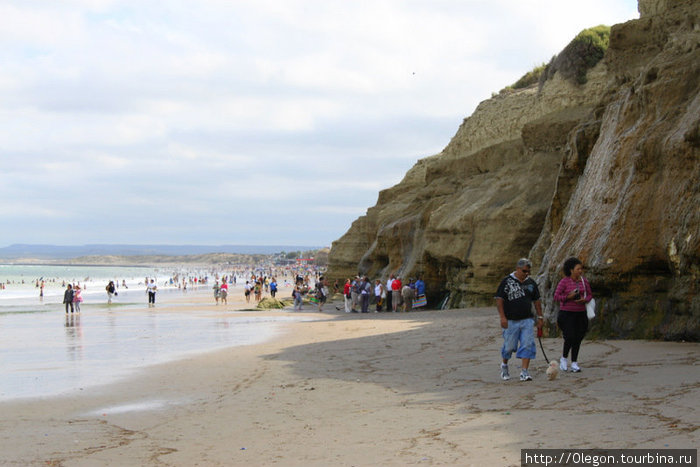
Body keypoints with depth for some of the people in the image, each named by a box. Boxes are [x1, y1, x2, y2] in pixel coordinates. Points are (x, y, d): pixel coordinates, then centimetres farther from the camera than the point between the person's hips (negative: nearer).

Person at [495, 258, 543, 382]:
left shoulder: (531, 283, 9)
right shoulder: (507, 281, -4)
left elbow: (536, 301, 17)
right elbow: (499, 300, -7)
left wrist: (540, 317, 13)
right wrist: (502, 317, -14)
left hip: (527, 320, 3)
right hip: (511, 321, -3)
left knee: (527, 345, -8)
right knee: (509, 346, 4)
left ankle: (524, 372, -7)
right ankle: (504, 365, 32)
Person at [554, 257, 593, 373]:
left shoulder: (584, 280, 5)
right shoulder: (564, 281, -8)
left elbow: (589, 295, 11)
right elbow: (556, 297, -7)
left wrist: (584, 300, -10)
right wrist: (568, 296, -21)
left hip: (580, 313, 4)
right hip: (566, 312, -4)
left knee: (578, 339, 3)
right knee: (570, 337, -13)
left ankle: (574, 363, 11)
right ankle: (564, 358, 11)